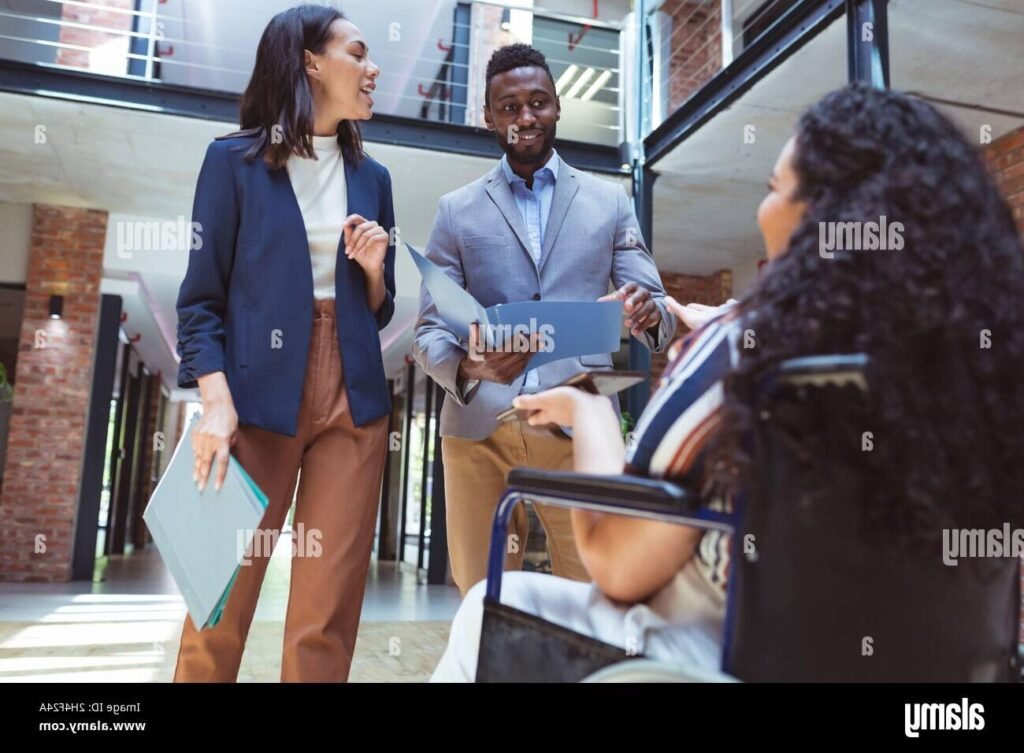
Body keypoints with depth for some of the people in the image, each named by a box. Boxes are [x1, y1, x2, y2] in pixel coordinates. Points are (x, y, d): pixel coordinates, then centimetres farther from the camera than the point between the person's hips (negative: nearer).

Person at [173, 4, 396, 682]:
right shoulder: (235, 159, 3)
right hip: (259, 398, -3)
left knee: (329, 614, 4)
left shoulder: (371, 177, 14)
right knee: (223, 603, 3)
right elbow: (201, 297, -2)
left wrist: (373, 268, -3)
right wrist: (218, 403, -14)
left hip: (354, 404, 4)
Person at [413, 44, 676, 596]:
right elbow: (428, 330, 6)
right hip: (480, 431, 1)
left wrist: (648, 313, -17)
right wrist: (467, 365, -17)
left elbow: (655, 305, 8)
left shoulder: (610, 202, 13)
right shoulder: (457, 210, 11)